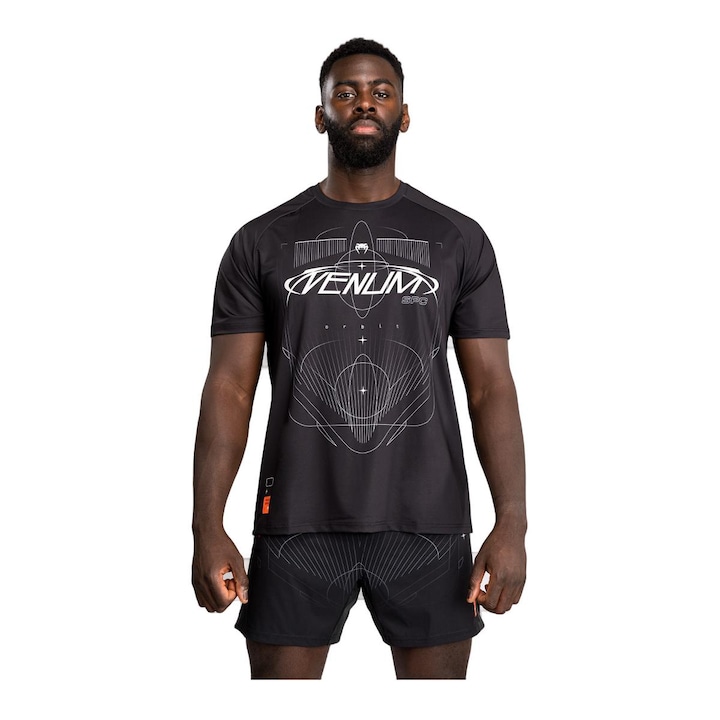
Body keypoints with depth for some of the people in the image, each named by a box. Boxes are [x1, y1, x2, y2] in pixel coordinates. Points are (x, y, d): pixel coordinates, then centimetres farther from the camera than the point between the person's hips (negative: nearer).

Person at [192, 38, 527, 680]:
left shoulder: (458, 239, 5)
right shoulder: (262, 242, 5)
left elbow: (491, 385, 2)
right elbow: (230, 386, 1)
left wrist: (512, 524, -7)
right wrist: (208, 528, -7)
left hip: (427, 526, 1)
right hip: (298, 523, 0)